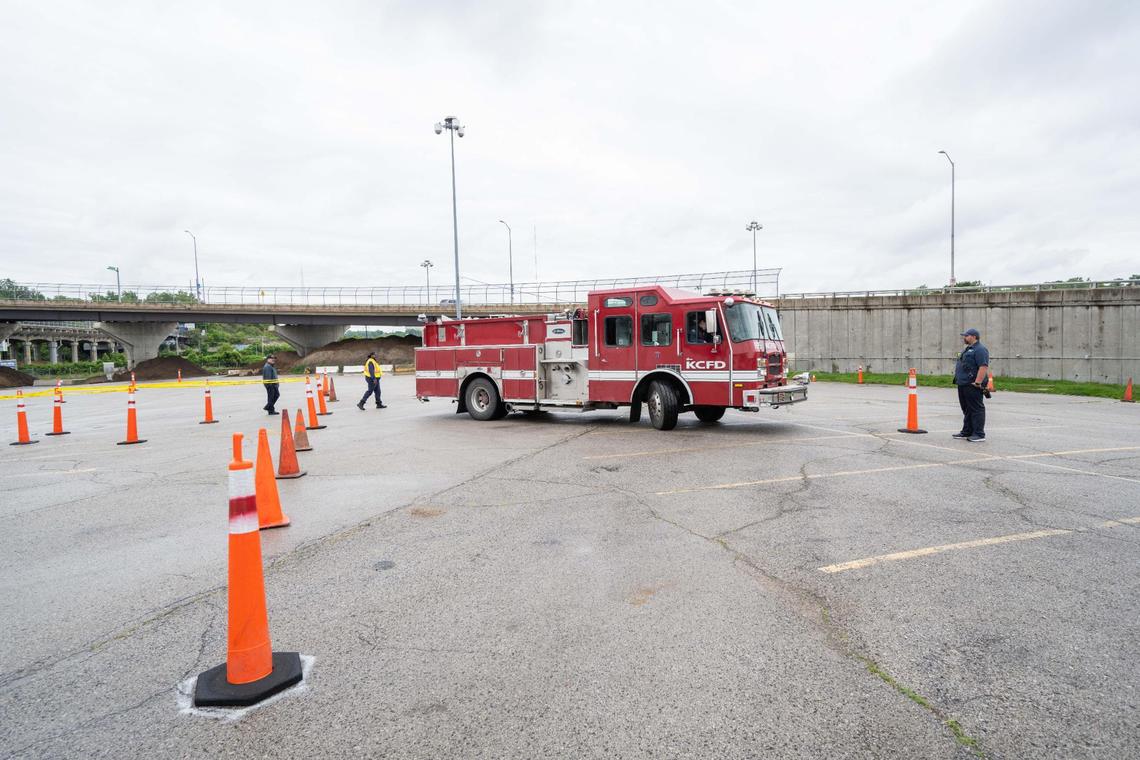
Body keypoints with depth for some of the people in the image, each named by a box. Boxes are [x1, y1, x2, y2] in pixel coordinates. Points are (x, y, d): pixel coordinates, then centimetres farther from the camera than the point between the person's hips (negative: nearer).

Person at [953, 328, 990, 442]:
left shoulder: (980, 350, -12)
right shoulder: (967, 349, 21)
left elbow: (984, 367, -22)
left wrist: (977, 382, -26)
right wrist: (957, 379, 20)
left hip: (972, 386, -10)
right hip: (963, 385, 10)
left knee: (976, 409, -6)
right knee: (966, 409, 15)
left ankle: (979, 434, -4)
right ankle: (967, 432, 23)